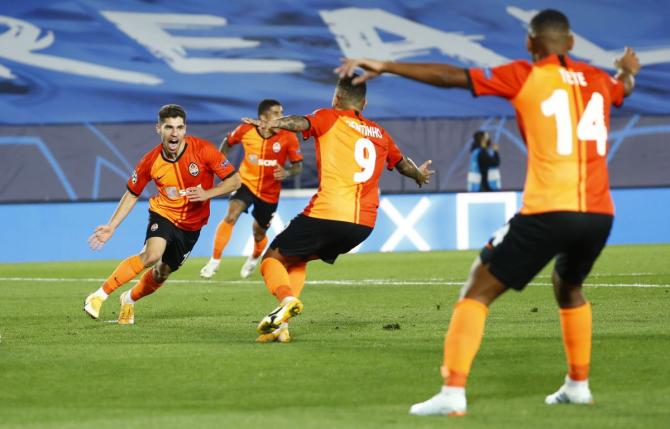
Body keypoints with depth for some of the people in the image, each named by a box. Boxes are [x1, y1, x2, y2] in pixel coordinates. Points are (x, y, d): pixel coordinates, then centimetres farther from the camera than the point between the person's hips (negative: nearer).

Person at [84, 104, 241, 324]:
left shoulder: (203, 150, -19)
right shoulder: (151, 161, -15)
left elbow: (234, 180, -12)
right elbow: (132, 194, -1)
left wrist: (207, 193, -28)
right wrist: (111, 226, -6)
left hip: (191, 224, 2)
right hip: (163, 213, -2)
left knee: (162, 273, 8)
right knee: (151, 255, -29)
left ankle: (129, 299, 39)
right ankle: (99, 296, -21)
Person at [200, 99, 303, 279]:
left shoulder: (288, 137, -16)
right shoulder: (246, 130, -14)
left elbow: (298, 165, -9)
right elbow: (227, 142, 8)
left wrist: (287, 173, -30)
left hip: (270, 192, 1)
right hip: (247, 183, -1)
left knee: (259, 233, 13)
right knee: (231, 216, -25)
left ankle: (254, 258, 49)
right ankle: (215, 261, -16)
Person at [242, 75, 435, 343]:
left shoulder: (330, 118, 6)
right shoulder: (380, 134, 22)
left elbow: (303, 123, -16)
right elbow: (402, 164, 39)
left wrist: (270, 124, -33)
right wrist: (420, 175, 61)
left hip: (327, 214, -6)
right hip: (364, 223, 6)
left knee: (273, 258, 7)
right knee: (297, 259, 25)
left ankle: (287, 299, -24)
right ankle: (280, 325, 9)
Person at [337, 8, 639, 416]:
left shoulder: (525, 77, 2)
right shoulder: (597, 80, 16)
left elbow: (451, 76, -3)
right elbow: (625, 86, 42)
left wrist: (384, 66, 1)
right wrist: (628, 69, 67)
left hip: (548, 212, -5)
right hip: (599, 214, 5)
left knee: (479, 289, 2)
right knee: (569, 287, 34)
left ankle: (454, 392, -12)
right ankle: (578, 384, 34)